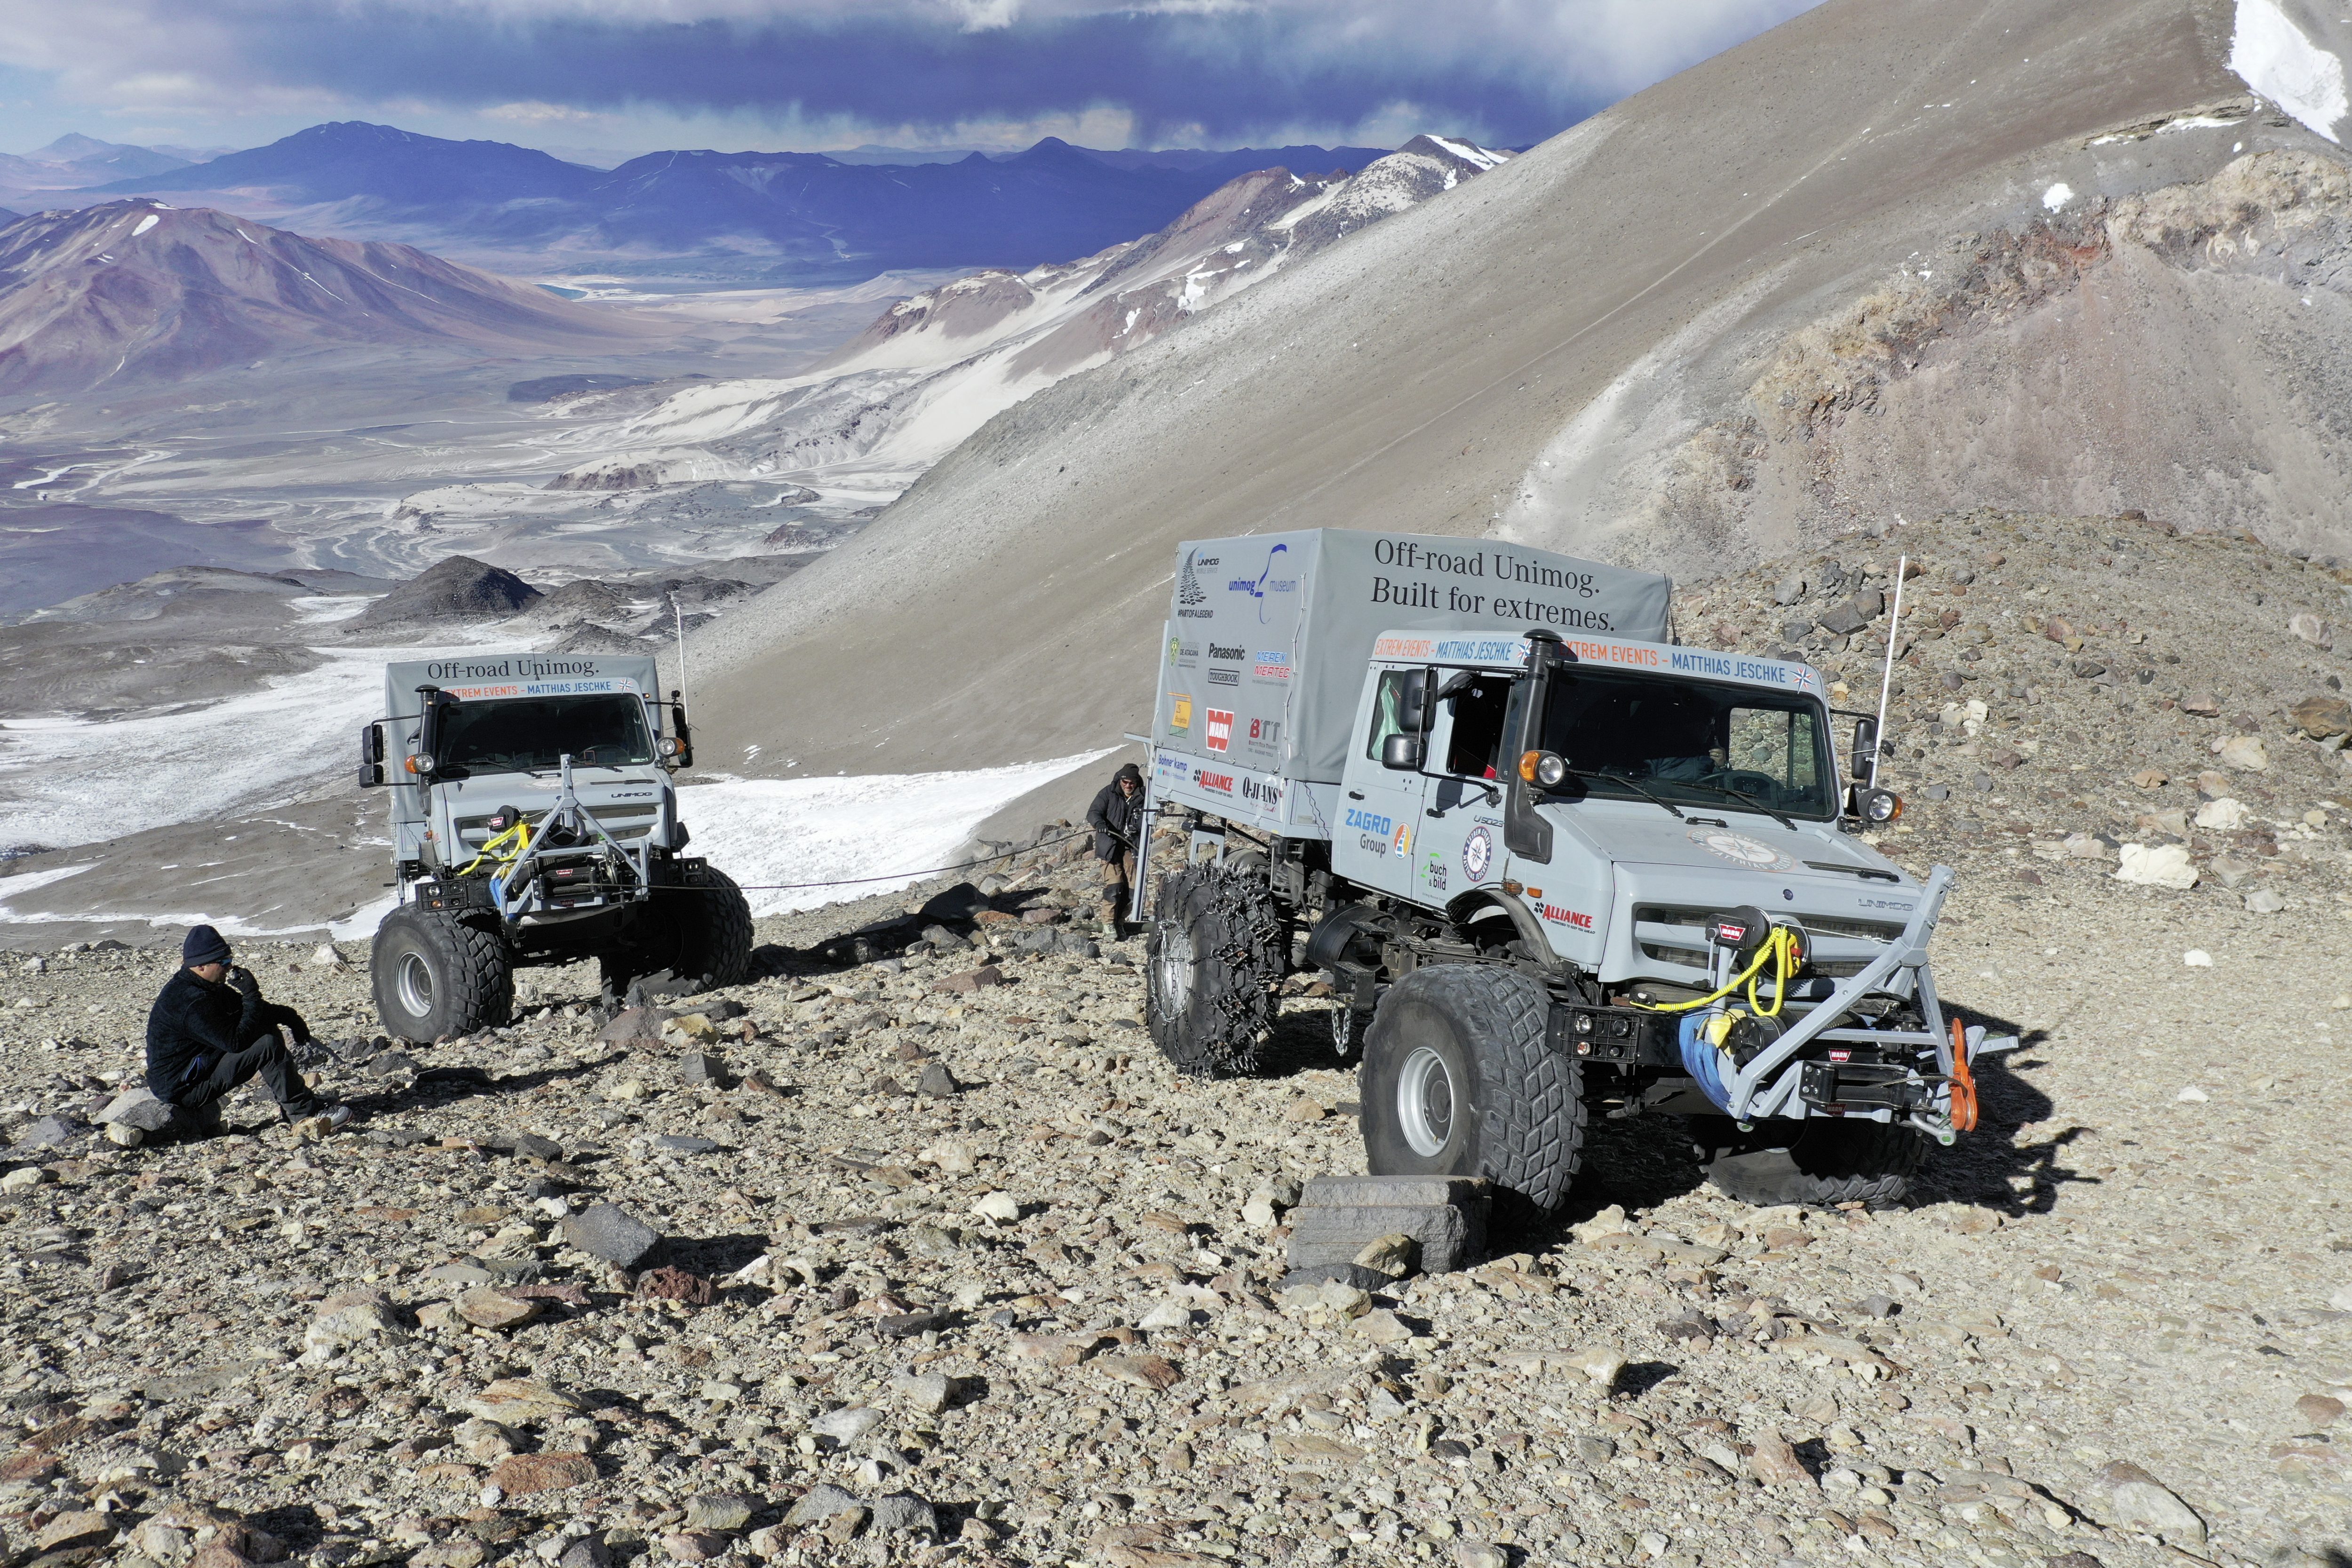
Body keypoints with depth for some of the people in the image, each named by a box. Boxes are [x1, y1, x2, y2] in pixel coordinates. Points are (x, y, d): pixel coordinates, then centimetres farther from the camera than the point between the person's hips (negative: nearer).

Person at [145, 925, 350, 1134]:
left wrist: (289, 1016, 0)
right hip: (182, 1089, -11)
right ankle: (307, 1112, -15)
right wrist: (251, 995, -21)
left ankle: (289, 1104, 6)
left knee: (265, 1024, 7)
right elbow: (236, 1042, -28)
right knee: (267, 1047, -22)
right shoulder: (190, 1001, -27)